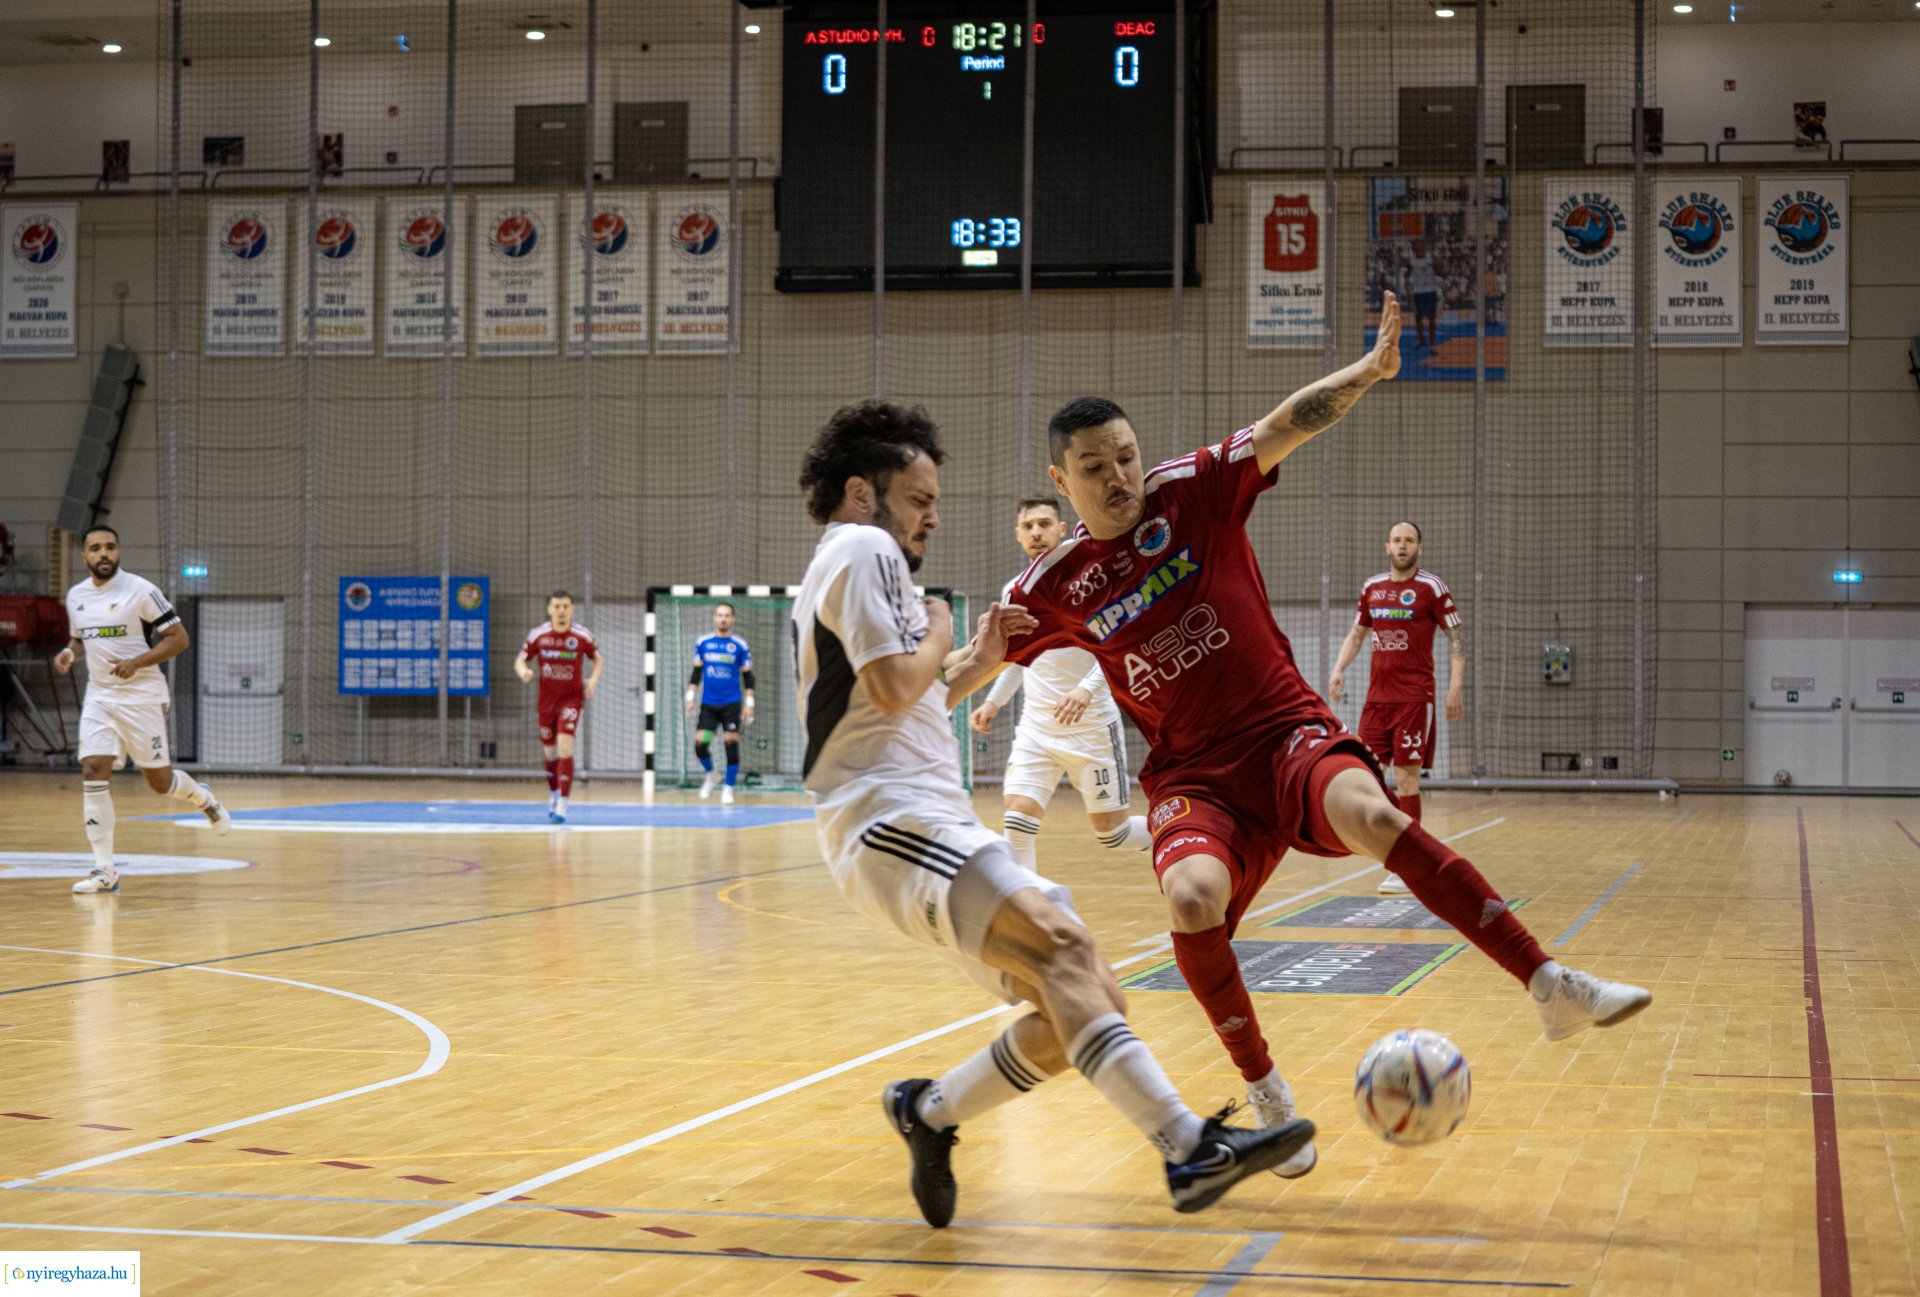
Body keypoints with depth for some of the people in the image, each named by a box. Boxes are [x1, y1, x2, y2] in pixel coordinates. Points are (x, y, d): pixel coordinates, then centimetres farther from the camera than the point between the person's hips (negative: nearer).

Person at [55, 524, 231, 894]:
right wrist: (69, 652, -1)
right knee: (93, 772, -12)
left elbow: (178, 638, -10)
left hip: (142, 697, -4)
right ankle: (105, 870, -8)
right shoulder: (76, 595, 7)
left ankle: (203, 797, 40)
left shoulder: (141, 590, -11)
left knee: (160, 782, 3)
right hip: (99, 697, 4)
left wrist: (136, 662, -22)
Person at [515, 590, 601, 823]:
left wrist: (593, 680, -9)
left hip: (572, 698, -2)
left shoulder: (582, 635, -7)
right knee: (549, 752, 12)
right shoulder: (537, 635, -4)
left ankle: (562, 805, -18)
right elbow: (520, 661, 3)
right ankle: (553, 793, 38)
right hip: (546, 700, 2)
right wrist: (524, 673, -20)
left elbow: (598, 659, 9)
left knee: (565, 747, -18)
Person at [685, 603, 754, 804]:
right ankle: (710, 774, 22)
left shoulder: (740, 646, 0)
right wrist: (690, 697, 6)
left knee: (731, 745, -6)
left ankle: (728, 789, 7)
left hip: (732, 704, -2)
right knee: (700, 744, -7)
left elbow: (748, 677, 3)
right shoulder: (703, 644, 6)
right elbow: (696, 673, 13)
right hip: (708, 704, 2)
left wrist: (749, 704, -3)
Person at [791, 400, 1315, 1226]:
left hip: (931, 826, 10)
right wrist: (938, 637, 3)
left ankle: (929, 1112, 12)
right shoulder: (861, 548, -2)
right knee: (1060, 942, -30)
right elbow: (893, 687, -15)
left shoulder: (843, 570, 28)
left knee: (1091, 1007, 3)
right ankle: (1188, 1146, -43)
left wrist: (975, 661, 24)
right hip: (898, 821, -10)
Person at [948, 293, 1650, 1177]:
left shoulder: (1191, 492, 0)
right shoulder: (1056, 586, 4)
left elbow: (1286, 426, -8)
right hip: (1194, 775, 1)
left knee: (1372, 815, -33)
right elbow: (976, 666, 16)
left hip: (1288, 735, -1)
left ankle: (1554, 989, -30)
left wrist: (1368, 371, -21)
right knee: (1193, 898, -31)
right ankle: (1266, 1095, -10)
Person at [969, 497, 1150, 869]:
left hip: (1092, 726, -4)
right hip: (1036, 727, 4)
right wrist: (993, 703, 11)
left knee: (1110, 833, 5)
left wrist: (1087, 689, -34)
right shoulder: (1014, 592, 7)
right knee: (1016, 819, -14)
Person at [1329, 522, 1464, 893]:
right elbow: (1357, 633, 22)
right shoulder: (1371, 588, 11)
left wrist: (1456, 685, -14)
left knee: (1406, 776, -7)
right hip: (1377, 694, 5)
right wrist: (1339, 669, 8)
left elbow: (1457, 636, -5)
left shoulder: (1431, 588, -4)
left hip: (1415, 696, -5)